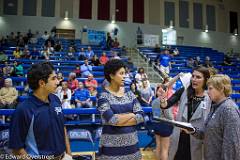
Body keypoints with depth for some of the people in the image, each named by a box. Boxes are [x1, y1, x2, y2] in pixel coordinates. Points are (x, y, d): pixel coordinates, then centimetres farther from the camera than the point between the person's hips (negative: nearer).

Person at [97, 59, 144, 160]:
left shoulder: (129, 93, 4)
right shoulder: (103, 96, -10)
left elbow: (140, 116, -4)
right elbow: (111, 119, -22)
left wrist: (119, 120, -15)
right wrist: (132, 115, -8)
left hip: (131, 143, 4)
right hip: (112, 145, -4)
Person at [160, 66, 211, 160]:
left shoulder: (210, 98, -10)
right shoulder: (184, 92, -4)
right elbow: (166, 105, -8)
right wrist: (163, 102, -29)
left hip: (197, 140, -2)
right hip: (179, 138, 2)